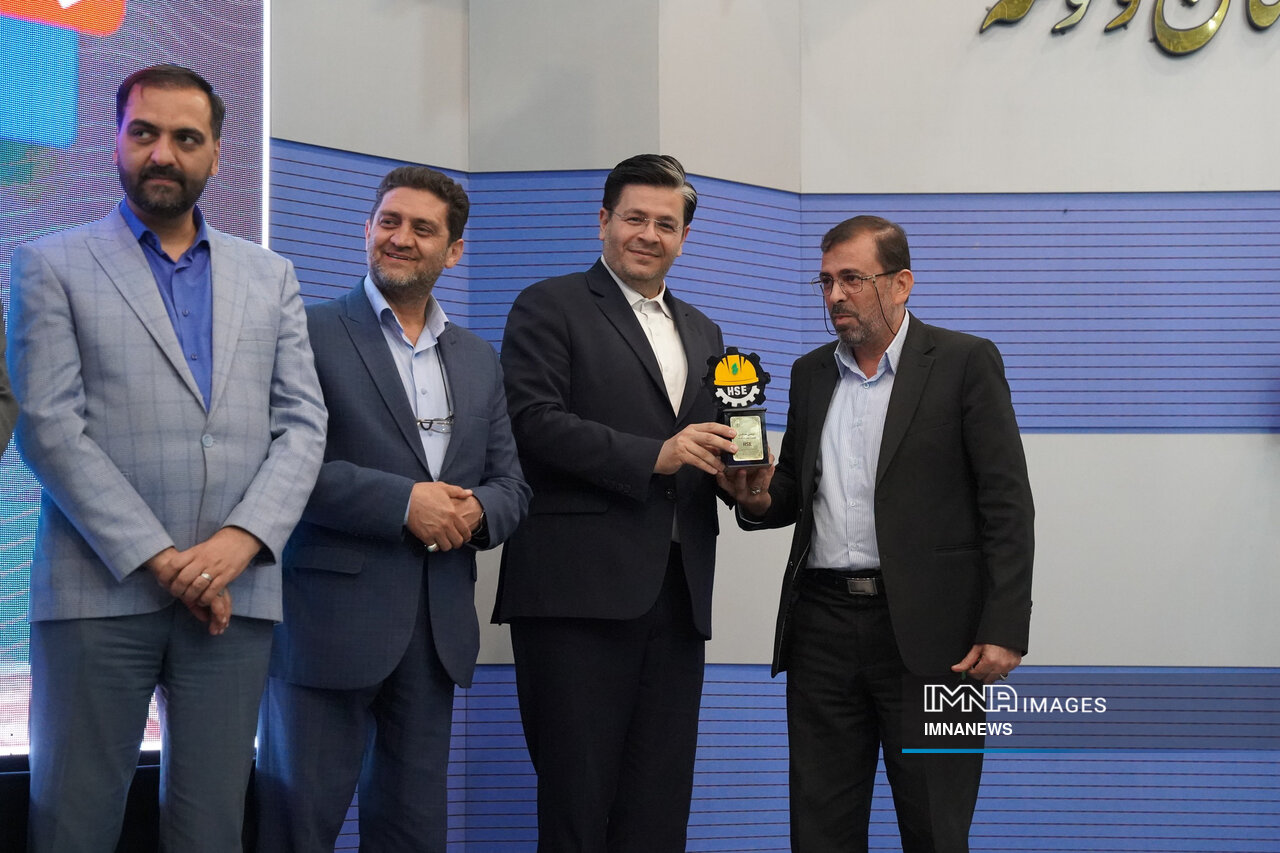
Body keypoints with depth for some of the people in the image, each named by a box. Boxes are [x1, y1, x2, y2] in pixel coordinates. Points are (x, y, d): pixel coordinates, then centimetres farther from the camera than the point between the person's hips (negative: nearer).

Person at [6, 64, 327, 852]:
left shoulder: (271, 278, 16)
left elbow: (302, 425, 8)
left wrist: (241, 541, -9)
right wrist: (157, 559, -11)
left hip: (235, 590, 3)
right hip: (101, 588, -2)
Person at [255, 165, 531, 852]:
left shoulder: (478, 359, 17)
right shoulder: (310, 332, -1)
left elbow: (511, 485, 17)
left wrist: (475, 510, -6)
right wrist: (401, 501, -18)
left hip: (438, 628, 5)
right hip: (332, 614, -5)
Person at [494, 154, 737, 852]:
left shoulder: (702, 332, 24)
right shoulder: (549, 308, 4)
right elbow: (535, 422, -10)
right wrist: (654, 455, -17)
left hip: (677, 596, 6)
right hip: (581, 588, -6)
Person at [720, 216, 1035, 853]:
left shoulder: (964, 362, -2)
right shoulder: (810, 373, 15)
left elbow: (1006, 502, -6)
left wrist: (1004, 631, -14)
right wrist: (759, 498, -3)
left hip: (925, 633, -5)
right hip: (822, 626, 5)